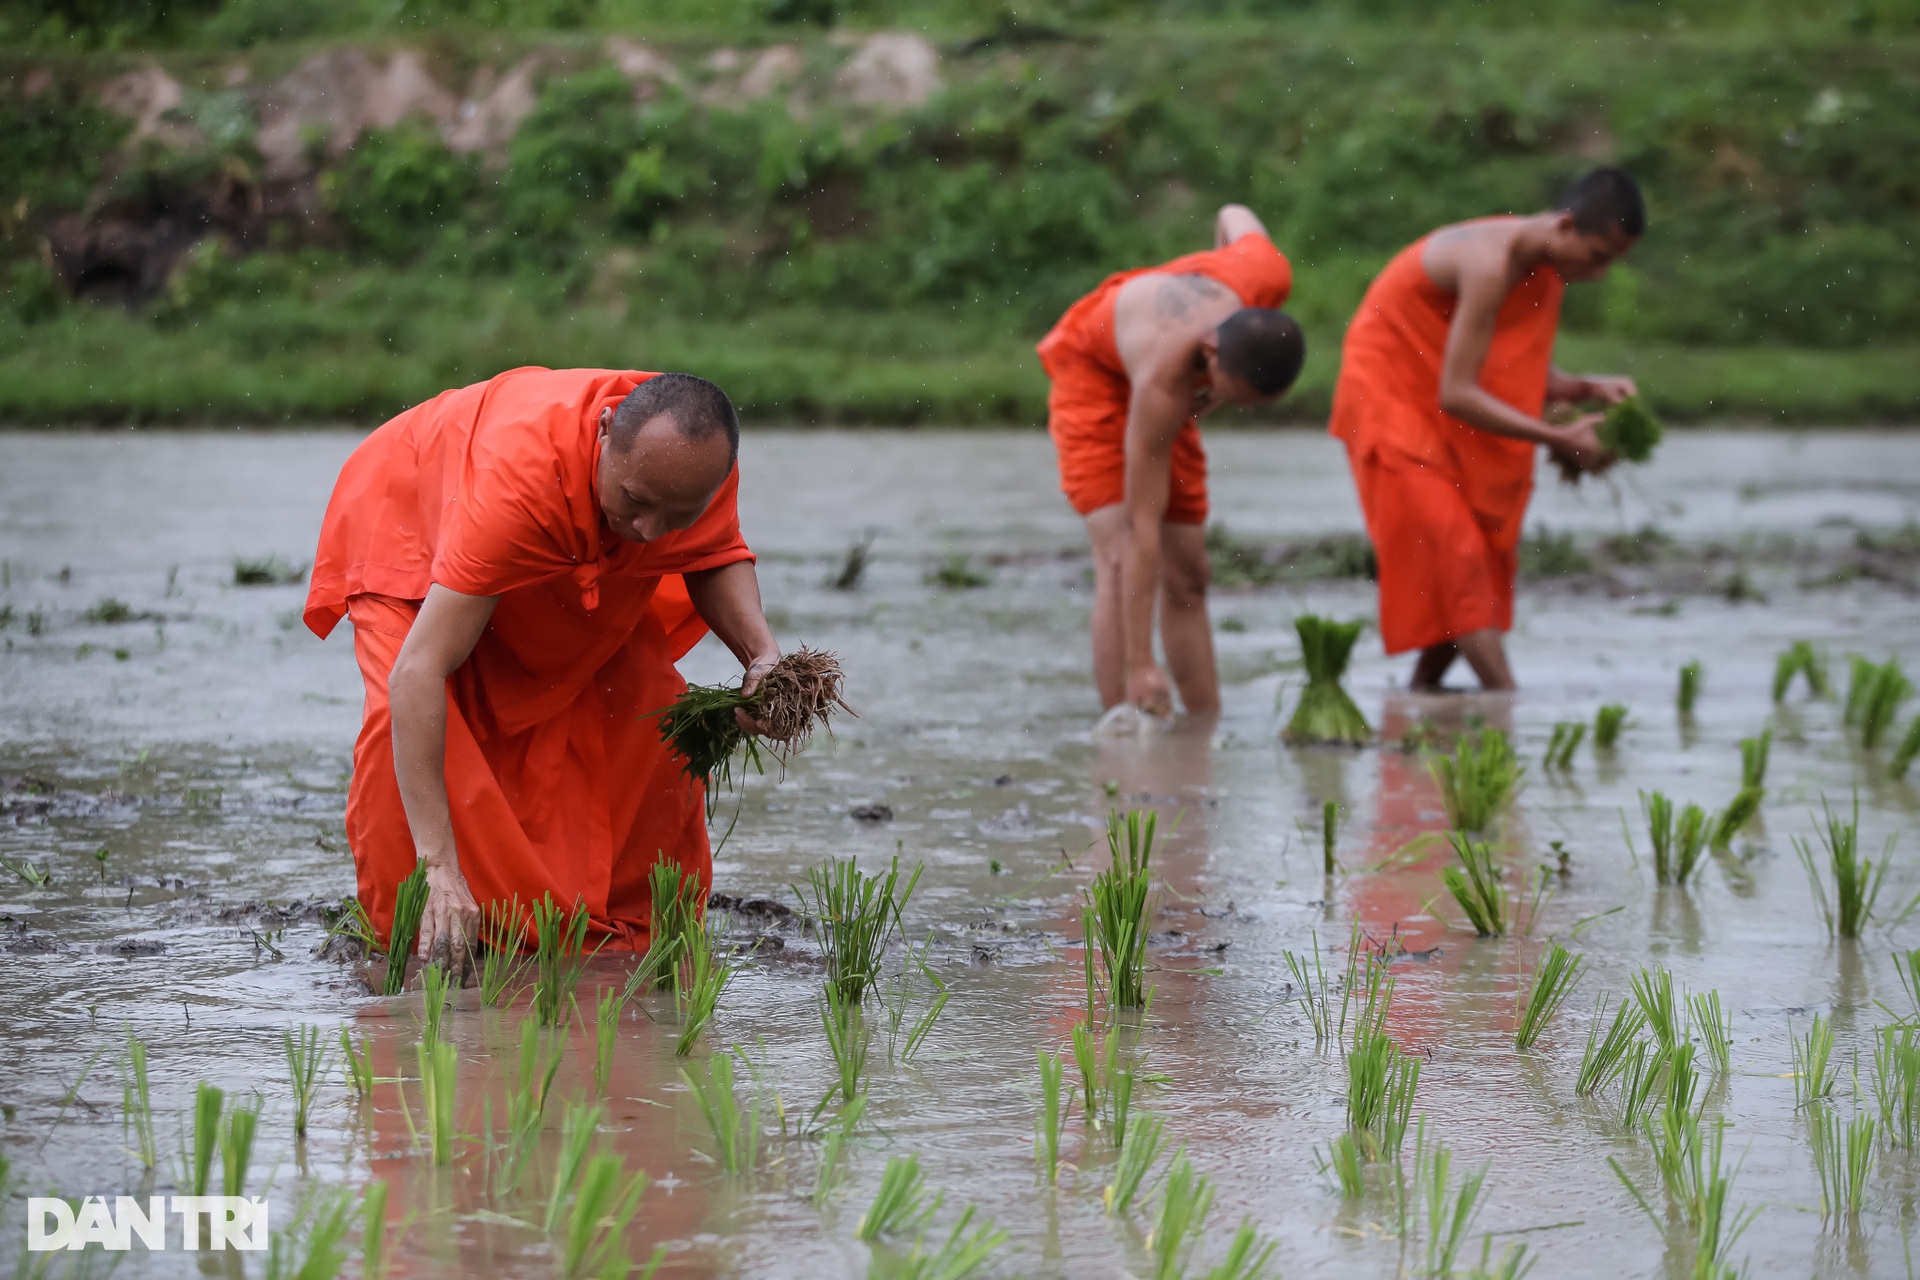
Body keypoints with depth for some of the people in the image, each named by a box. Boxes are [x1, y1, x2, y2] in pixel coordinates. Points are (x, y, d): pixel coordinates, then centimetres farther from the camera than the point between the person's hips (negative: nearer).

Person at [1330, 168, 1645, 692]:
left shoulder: (1546, 266, -1)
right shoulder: (1491, 263, -29)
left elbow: (1528, 374, 7)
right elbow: (1456, 395, -32)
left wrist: (1589, 390, -13)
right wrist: (1559, 439, -28)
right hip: (1391, 398, -9)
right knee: (1456, 554, -17)